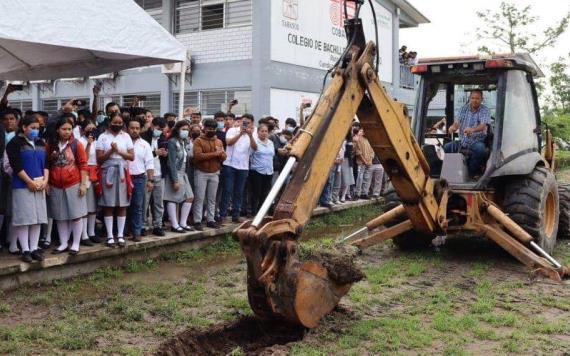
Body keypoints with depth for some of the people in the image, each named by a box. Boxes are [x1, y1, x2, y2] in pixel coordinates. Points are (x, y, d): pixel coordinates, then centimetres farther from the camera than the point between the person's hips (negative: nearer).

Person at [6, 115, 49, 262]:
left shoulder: (41, 143, 14)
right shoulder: (15, 143, -4)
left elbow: (46, 163, 11)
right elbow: (16, 166, -12)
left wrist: (45, 180, -3)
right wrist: (30, 182, -14)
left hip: (39, 185, 5)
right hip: (22, 186, -5)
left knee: (38, 217, 4)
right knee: (23, 217, -5)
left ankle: (34, 248, 10)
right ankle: (25, 250, 0)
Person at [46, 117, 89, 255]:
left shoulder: (77, 144, -4)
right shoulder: (51, 145, 4)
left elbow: (83, 165, -4)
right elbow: (47, 165, 9)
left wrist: (83, 184, -8)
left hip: (73, 185, -3)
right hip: (56, 186, 3)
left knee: (76, 215, 2)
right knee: (60, 216, 10)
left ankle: (76, 244, 11)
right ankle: (63, 243, 21)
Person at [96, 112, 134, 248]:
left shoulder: (126, 136, 7)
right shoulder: (103, 137, 2)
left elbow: (132, 156, 2)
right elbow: (99, 159, -2)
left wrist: (118, 151, -10)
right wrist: (111, 151, -15)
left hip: (122, 173, 2)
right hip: (107, 173, -2)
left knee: (122, 205, 3)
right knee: (108, 206, 1)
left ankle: (120, 235, 10)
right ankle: (110, 236, 7)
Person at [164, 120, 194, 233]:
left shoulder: (184, 142, 13)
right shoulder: (172, 142, -10)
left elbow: (186, 159, 11)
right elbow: (172, 162, -16)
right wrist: (175, 180, -19)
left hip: (183, 173, 9)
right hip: (174, 174, -9)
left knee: (189, 197, 8)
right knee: (172, 199, -2)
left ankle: (183, 223, 17)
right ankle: (174, 225, 4)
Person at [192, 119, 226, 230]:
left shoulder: (219, 141, 12)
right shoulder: (198, 141, -5)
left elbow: (224, 157, 7)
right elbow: (198, 155, -18)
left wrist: (220, 153, -16)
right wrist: (215, 154, -17)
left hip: (215, 174, 5)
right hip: (201, 173, -5)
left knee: (212, 198, 8)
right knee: (199, 198, -3)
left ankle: (210, 220, 15)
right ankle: (197, 221, 0)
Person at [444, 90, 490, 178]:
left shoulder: (485, 110, -3)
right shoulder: (463, 109, 9)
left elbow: (483, 126, -20)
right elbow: (457, 122, -1)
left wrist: (472, 130, -44)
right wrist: (453, 127, -29)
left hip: (477, 141, -3)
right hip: (462, 141, 4)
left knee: (480, 148, -37)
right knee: (446, 147, -20)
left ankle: (473, 173, -16)